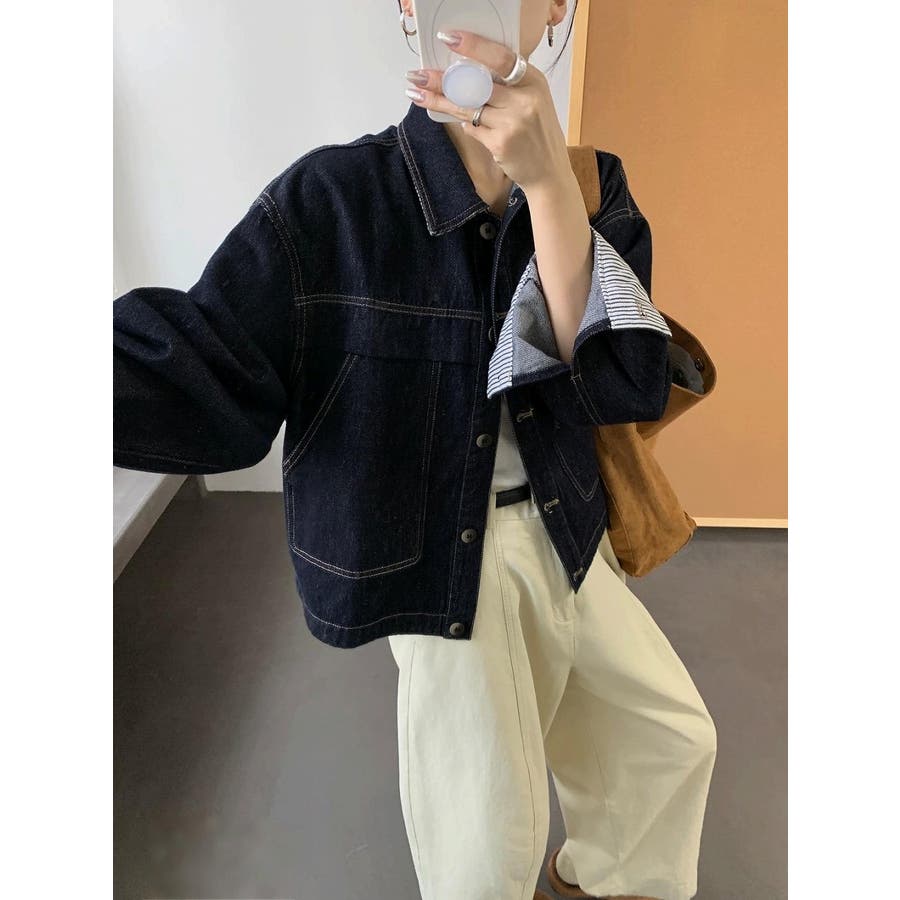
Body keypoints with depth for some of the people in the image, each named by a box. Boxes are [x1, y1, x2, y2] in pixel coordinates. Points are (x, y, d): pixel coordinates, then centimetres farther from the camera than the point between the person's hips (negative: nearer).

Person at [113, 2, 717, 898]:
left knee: (676, 735, 21)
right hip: (432, 552, -4)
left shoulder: (591, 186, -3)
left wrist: (546, 178, -26)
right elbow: (209, 373, -17)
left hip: (565, 537, 5)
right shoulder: (329, 197, -14)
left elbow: (628, 384, -17)